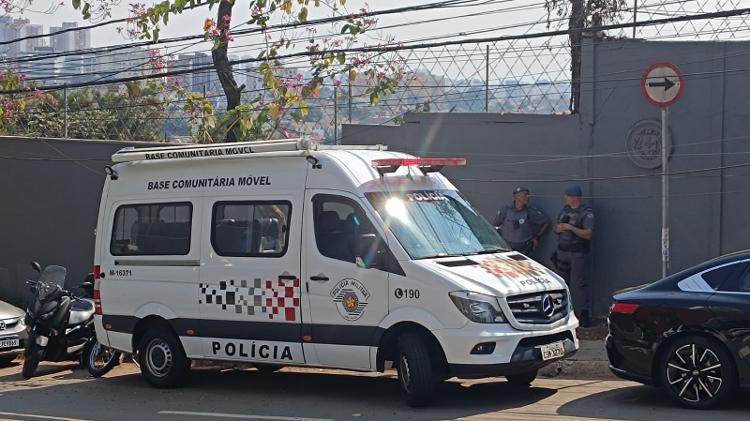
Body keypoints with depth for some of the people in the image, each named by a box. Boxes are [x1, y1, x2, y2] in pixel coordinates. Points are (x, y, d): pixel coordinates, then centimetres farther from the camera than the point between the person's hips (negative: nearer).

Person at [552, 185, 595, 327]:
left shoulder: (586, 213, -8)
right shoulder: (565, 210, 14)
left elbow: (588, 234, -16)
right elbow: (556, 229, 20)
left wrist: (570, 227, -20)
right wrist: (558, 229, -4)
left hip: (578, 253, -7)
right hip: (562, 251, 7)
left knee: (578, 283, -11)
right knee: (563, 282, 8)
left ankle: (584, 314, -8)